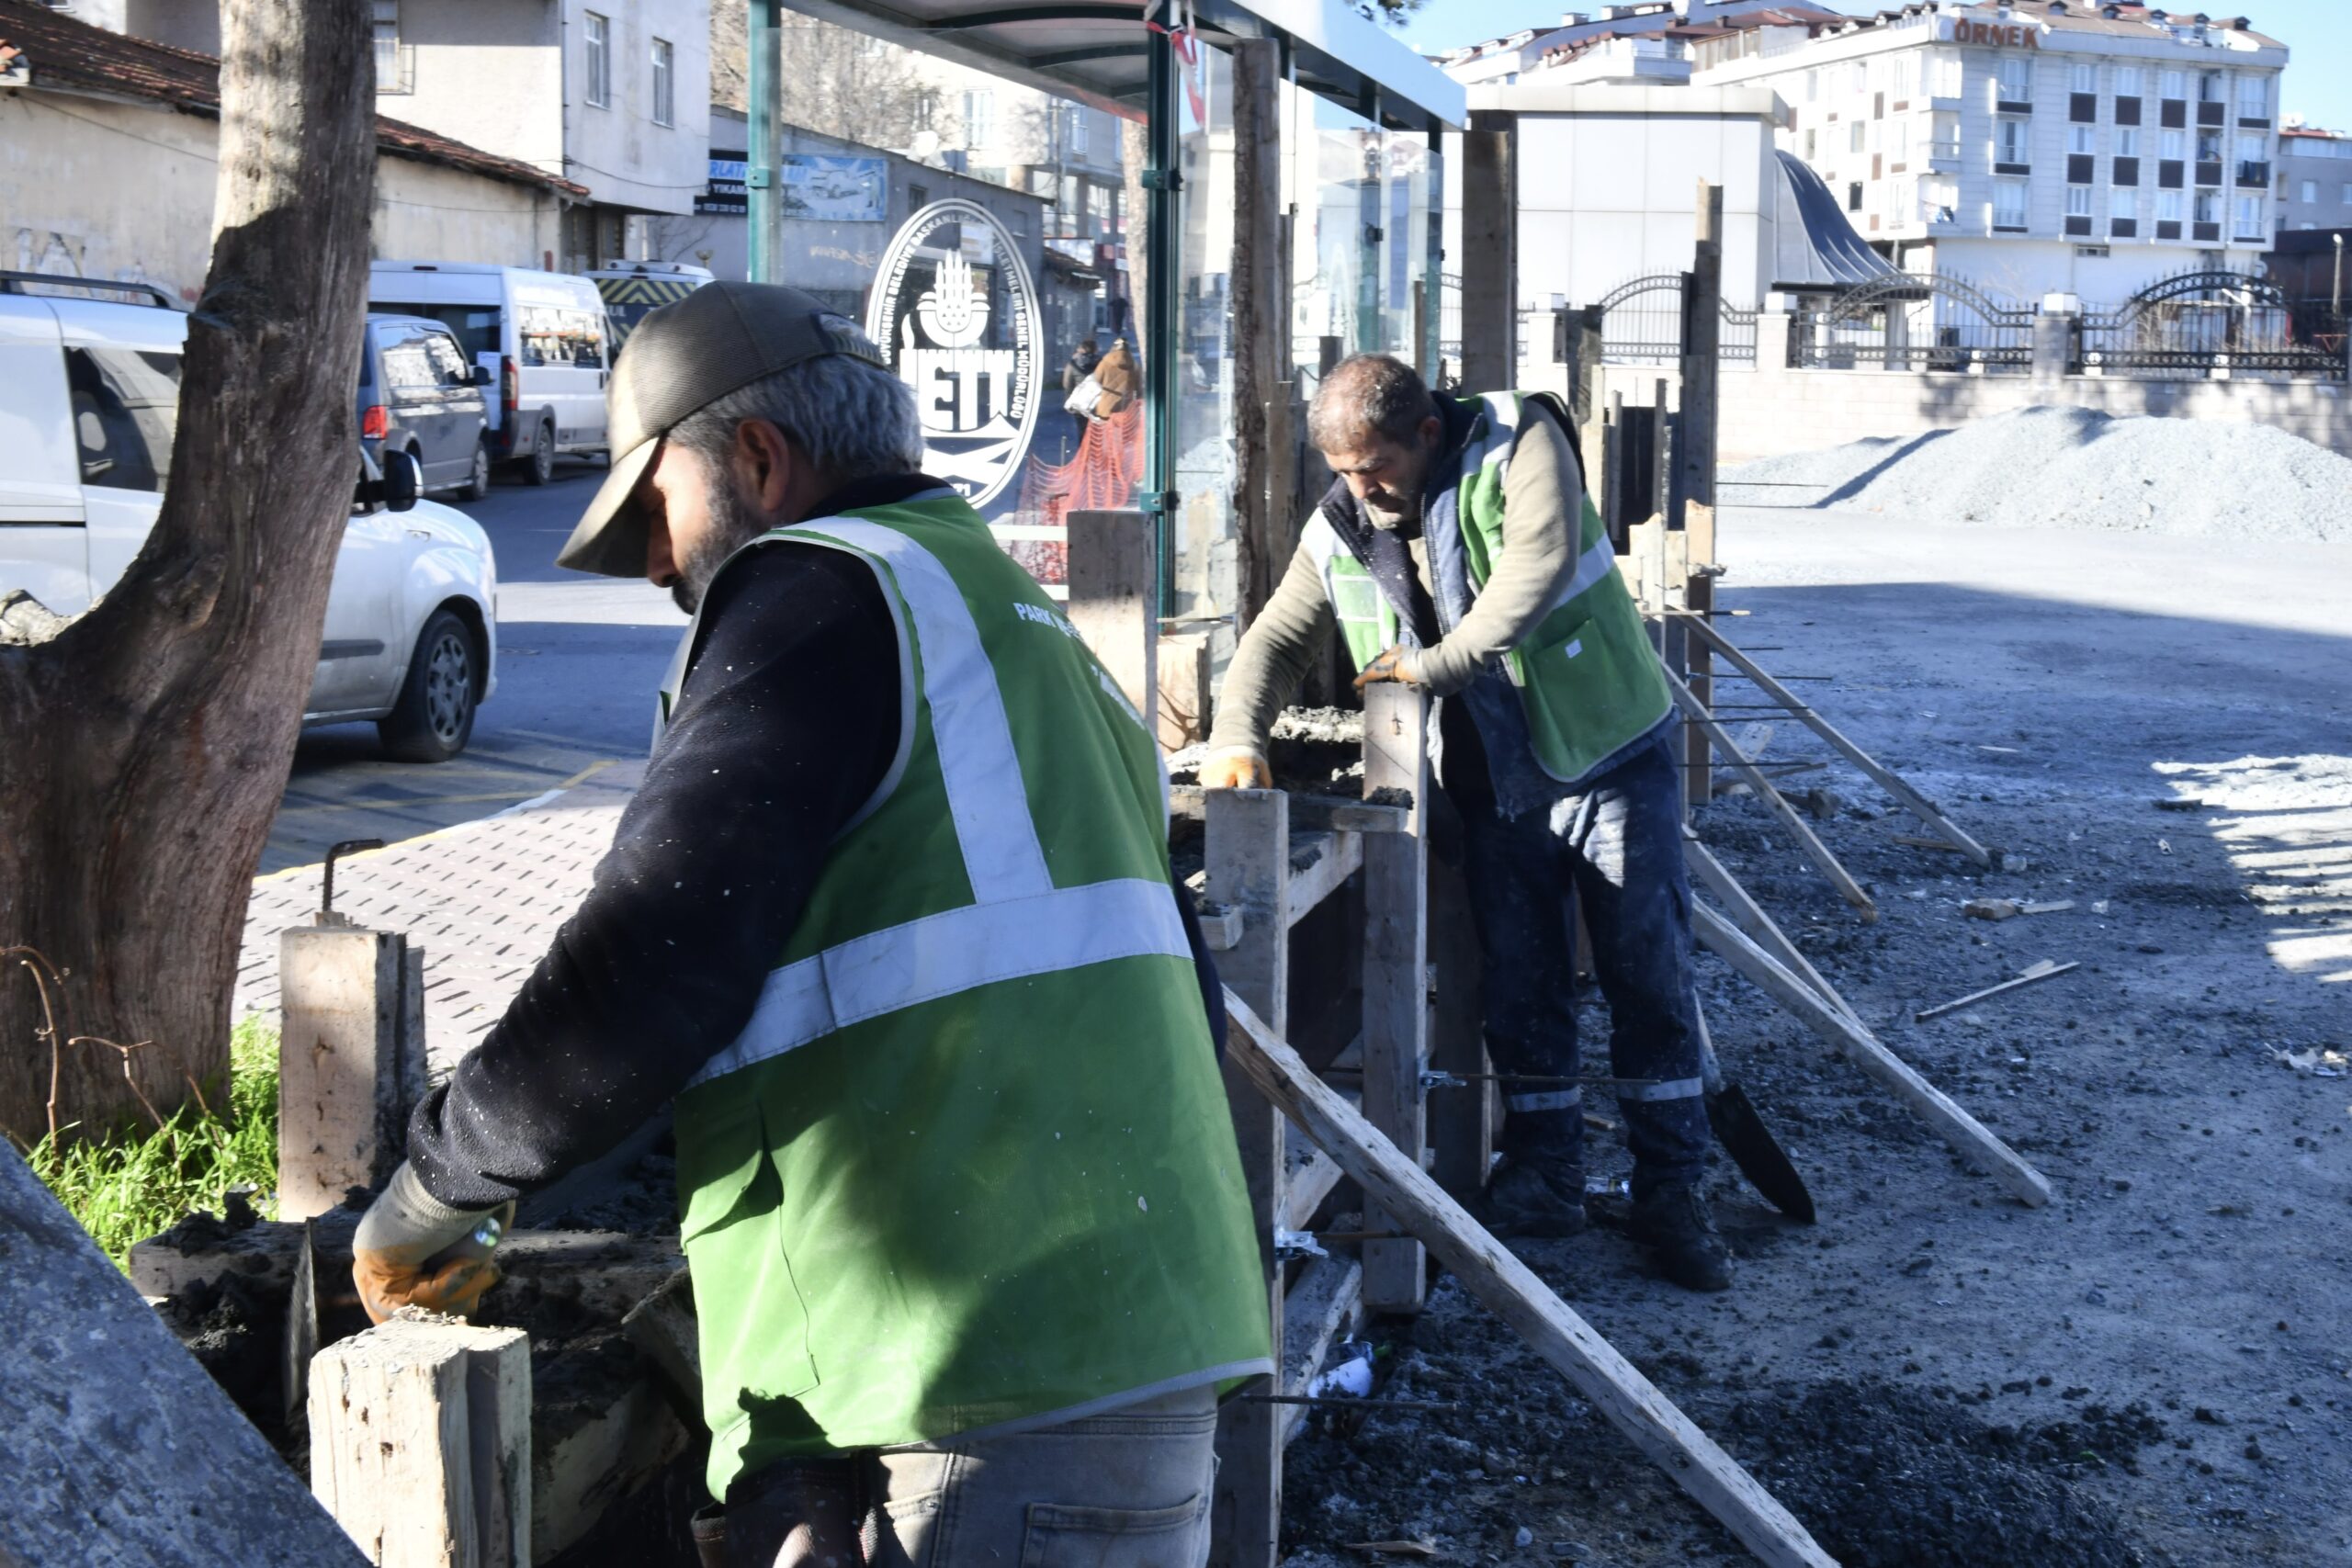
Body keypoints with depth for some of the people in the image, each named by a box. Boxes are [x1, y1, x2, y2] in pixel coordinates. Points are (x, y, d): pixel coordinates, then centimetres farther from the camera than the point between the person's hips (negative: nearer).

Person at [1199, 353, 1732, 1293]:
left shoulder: (1515, 444, -14)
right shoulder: (1340, 531, 0)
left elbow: (1537, 564, -28)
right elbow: (1277, 640, 5)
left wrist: (1437, 664, -23)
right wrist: (1236, 738, -12)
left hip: (1609, 756, -4)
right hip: (1494, 784, 4)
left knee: (1650, 976, -1)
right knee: (1519, 986, 7)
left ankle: (1671, 1192, 9)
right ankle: (1543, 1181, 20)